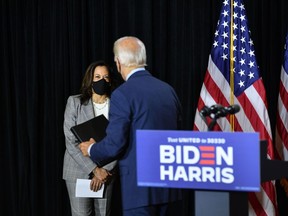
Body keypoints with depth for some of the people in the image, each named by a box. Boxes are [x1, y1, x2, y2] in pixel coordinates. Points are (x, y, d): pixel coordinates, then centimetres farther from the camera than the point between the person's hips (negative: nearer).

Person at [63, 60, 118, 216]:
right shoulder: (75, 102, -4)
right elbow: (70, 142, -8)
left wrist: (105, 170, -10)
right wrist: (94, 169, -14)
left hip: (106, 171, 2)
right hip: (79, 170, -2)